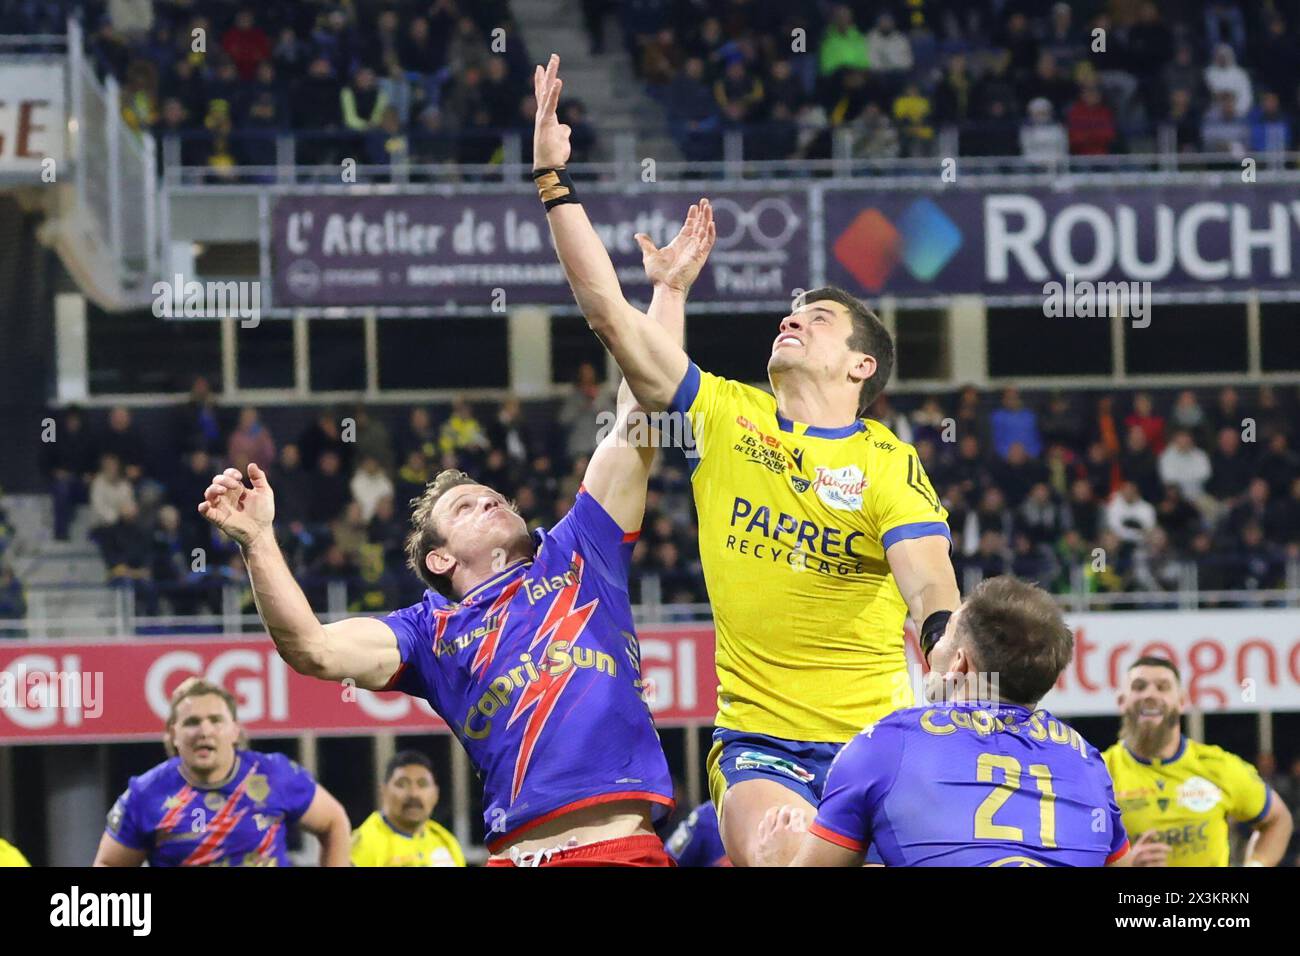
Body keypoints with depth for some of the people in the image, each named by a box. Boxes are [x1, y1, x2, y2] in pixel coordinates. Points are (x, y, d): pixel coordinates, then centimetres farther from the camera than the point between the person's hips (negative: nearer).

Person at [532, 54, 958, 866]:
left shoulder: (890, 463, 1)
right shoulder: (725, 417, 7)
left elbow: (928, 582, -14)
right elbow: (609, 312, 4)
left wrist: (946, 643, -37)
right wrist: (554, 177, 1)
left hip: (877, 738, 0)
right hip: (757, 735, 1)